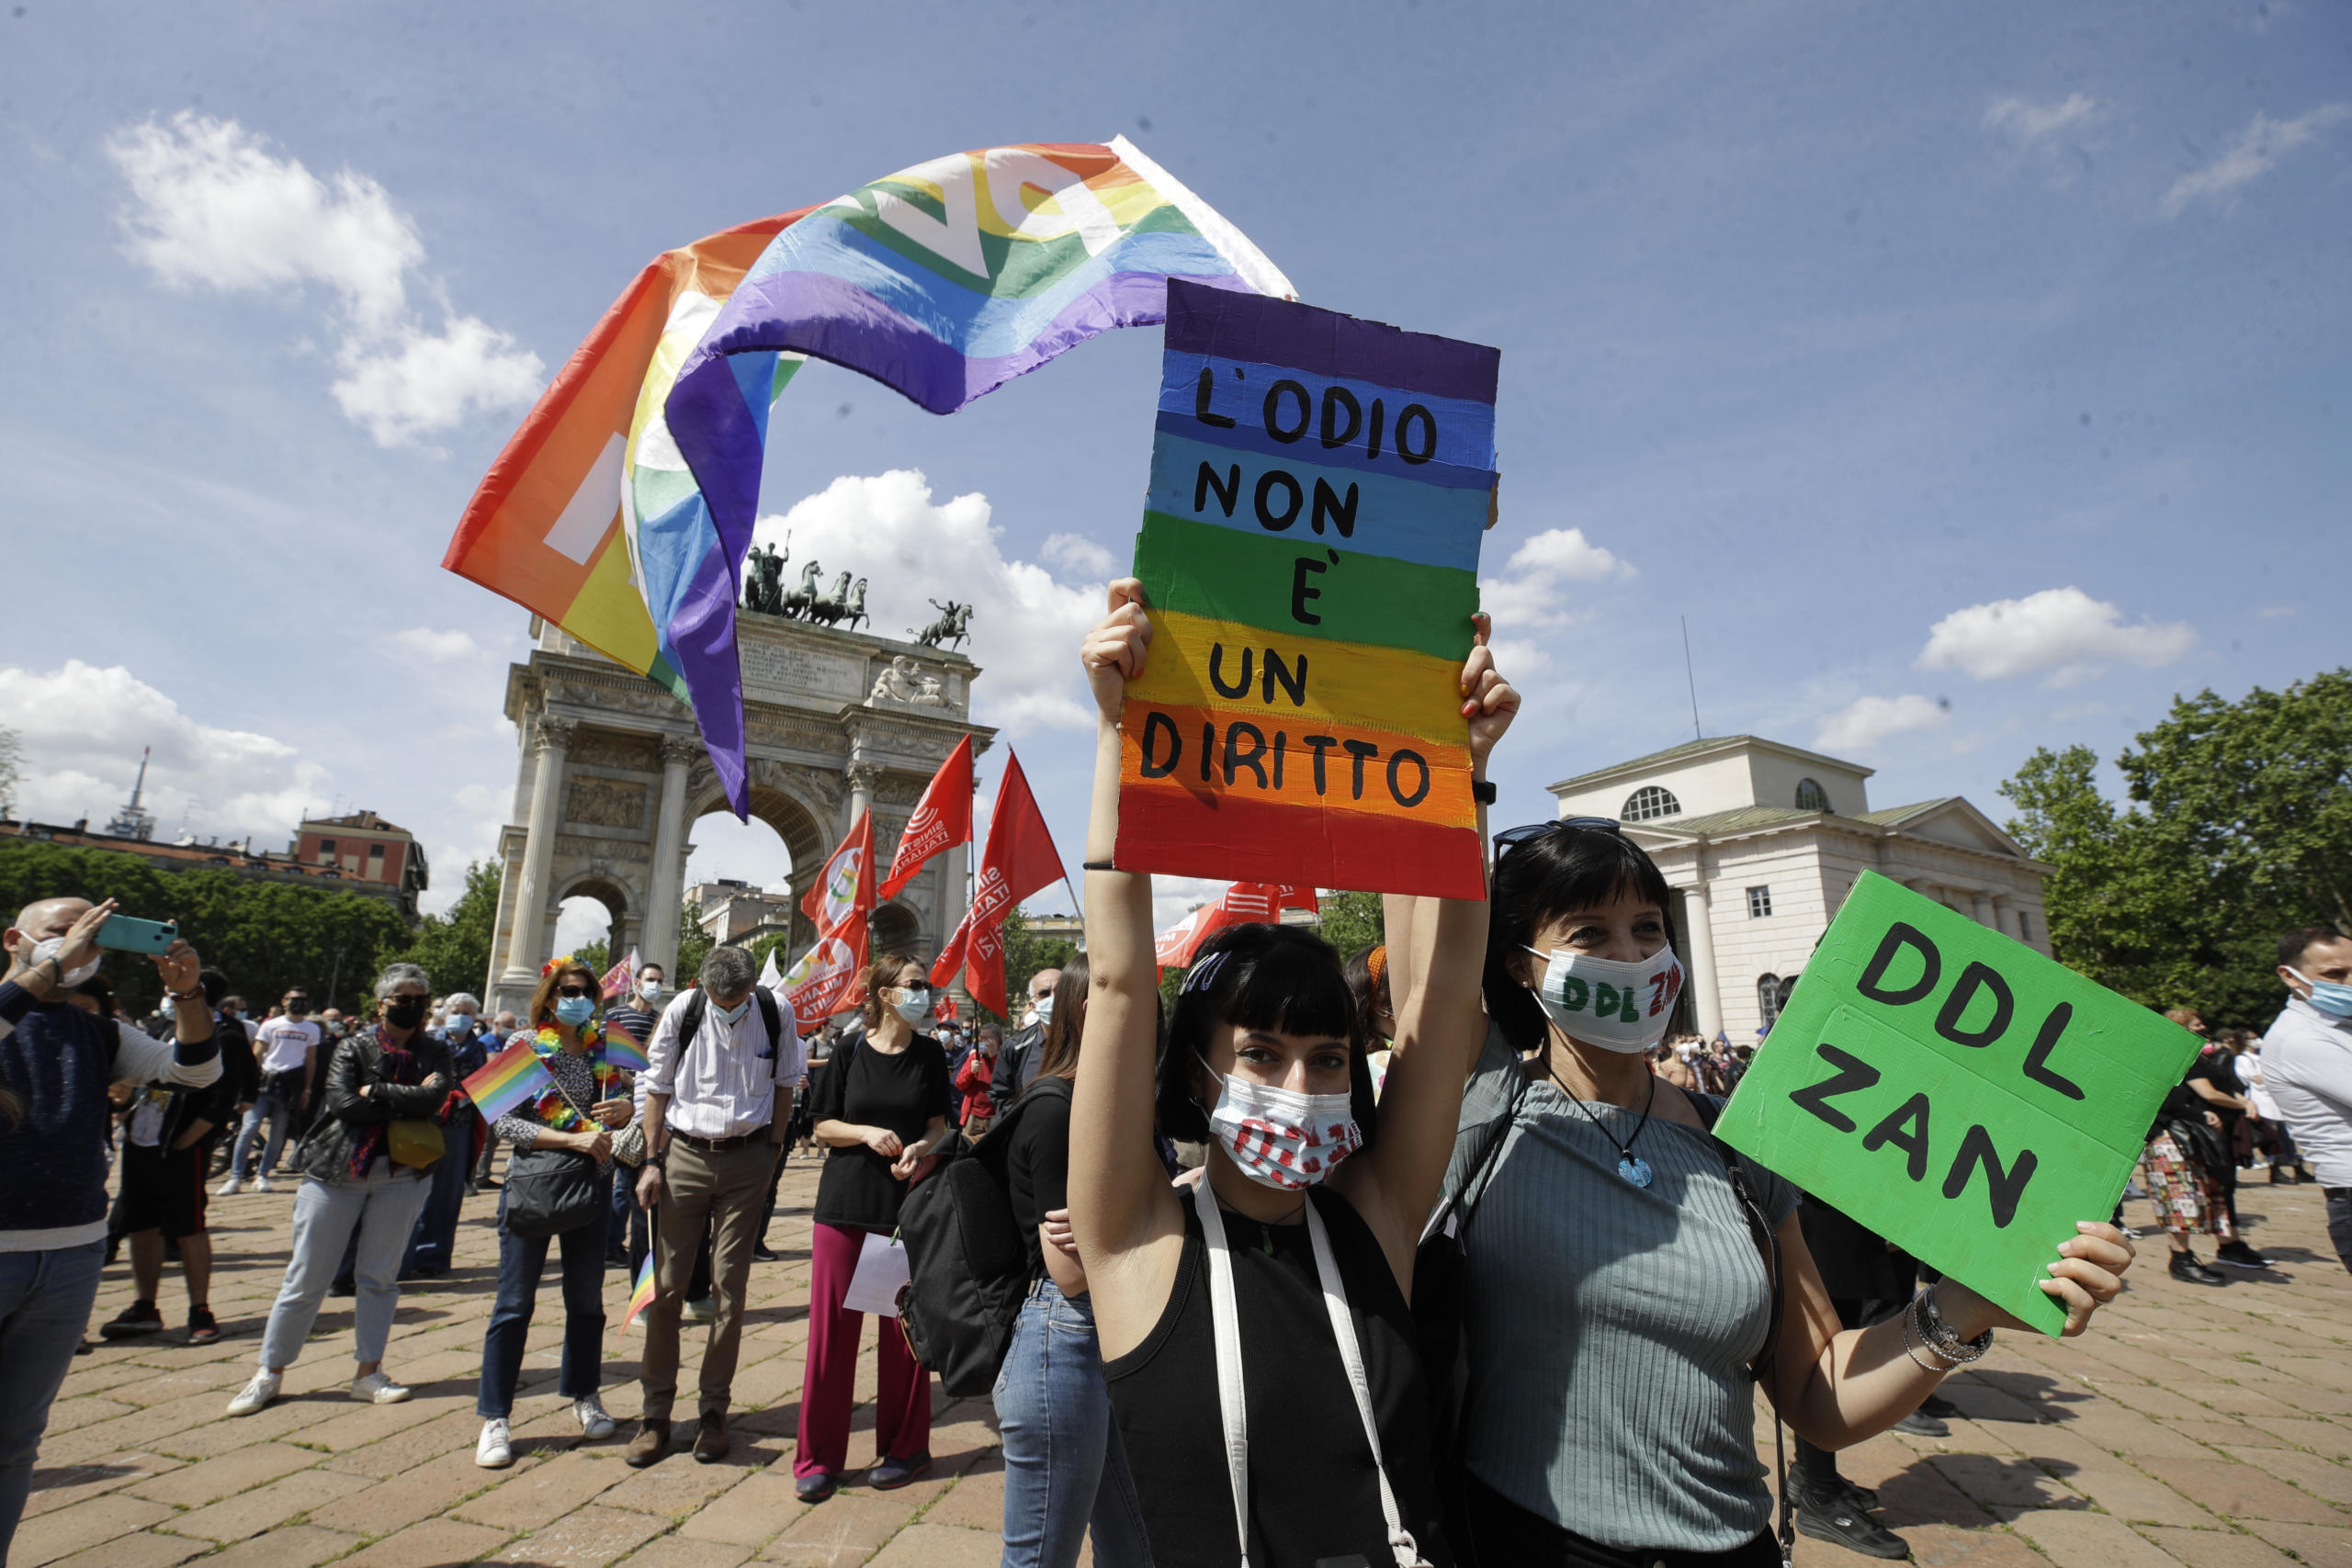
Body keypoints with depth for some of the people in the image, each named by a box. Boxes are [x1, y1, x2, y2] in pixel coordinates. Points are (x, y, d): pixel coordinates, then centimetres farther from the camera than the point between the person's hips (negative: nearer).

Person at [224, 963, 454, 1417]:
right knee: (307, 1277, 6)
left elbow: (436, 1098, -16)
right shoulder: (354, 1047, 0)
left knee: (380, 1277, 7)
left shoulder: (435, 1052, 3)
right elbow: (343, 1103, -16)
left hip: (400, 1176, 1)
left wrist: (376, 1092, -15)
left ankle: (368, 1373, 17)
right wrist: (407, 1100, -14)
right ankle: (270, 1372, 22)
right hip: (337, 1173, -1)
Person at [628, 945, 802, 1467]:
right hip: (685, 1155, 0)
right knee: (667, 1285, 4)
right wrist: (652, 1161, 1)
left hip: (747, 1160, 0)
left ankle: (714, 1409, 19)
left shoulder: (776, 1013, -6)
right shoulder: (682, 1011, -7)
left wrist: (774, 1145, 6)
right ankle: (656, 1410, 18)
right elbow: (656, 1086, 3)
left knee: (729, 1287, 5)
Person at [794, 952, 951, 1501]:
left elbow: (938, 1124, 8)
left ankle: (905, 1447, 24)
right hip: (845, 1202, 0)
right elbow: (823, 1127, 3)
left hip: (908, 1204, 1)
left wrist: (921, 1146, -12)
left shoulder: (929, 1054, 3)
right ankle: (819, 1456, 19)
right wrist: (868, 1133, -14)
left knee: (904, 1328, 6)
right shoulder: (850, 1052, -1)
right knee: (832, 1328, 4)